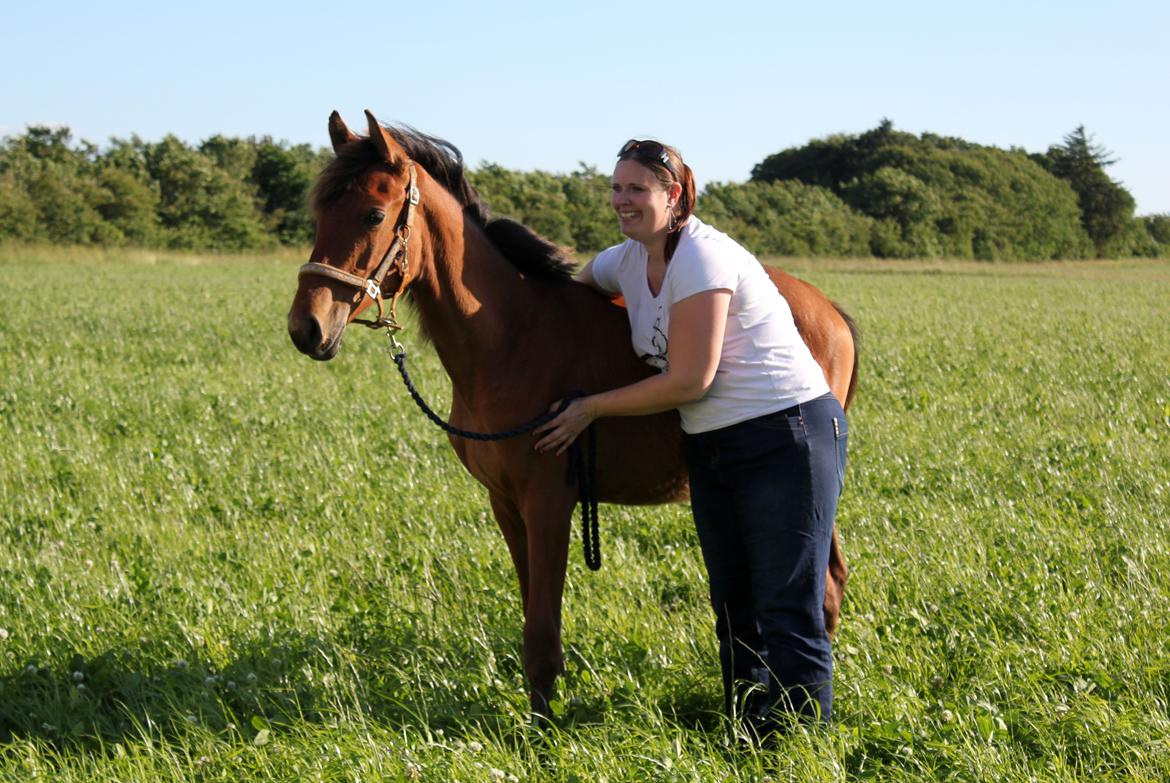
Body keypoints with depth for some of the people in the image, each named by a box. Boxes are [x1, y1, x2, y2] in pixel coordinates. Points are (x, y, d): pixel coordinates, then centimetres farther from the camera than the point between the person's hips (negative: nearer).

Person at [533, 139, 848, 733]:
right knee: (735, 611, 14)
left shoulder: (702, 258, -19)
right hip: (712, 451, 9)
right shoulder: (628, 261, 6)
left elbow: (688, 382, -20)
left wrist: (591, 407, -11)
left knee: (789, 614, -6)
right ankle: (747, 733, 24)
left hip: (788, 437, -9)